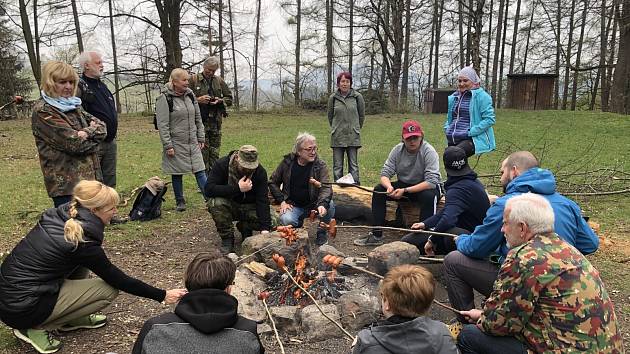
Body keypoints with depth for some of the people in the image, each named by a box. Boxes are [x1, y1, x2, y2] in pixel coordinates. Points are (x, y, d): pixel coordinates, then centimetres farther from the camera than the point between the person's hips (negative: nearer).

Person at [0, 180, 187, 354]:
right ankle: (36, 328, -1)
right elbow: (118, 280, -11)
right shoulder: (82, 243, -20)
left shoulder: (56, 216, -2)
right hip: (21, 310, -8)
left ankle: (70, 318, 18)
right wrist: (162, 295, -4)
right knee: (109, 289, -6)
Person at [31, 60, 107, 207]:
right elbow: (73, 142, -18)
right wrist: (93, 137, -3)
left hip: (89, 176, 7)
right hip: (65, 183, -7)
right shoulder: (43, 111, -10)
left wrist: (87, 132, -12)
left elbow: (102, 127, 6)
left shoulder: (73, 105, 14)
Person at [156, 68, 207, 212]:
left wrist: (201, 138, 10)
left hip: (192, 143, 4)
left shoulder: (190, 95, 8)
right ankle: (180, 202, 20)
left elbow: (198, 118, 14)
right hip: (176, 143, -4)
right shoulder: (164, 99, -10)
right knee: (177, 174, 7)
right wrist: (167, 146, -15)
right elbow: (162, 125, -12)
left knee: (200, 171, 1)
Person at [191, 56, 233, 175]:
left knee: (215, 152, 7)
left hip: (216, 122, 3)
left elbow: (229, 98, 16)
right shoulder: (194, 80, 1)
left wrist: (220, 101, -4)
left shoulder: (219, 81, 12)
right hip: (200, 122, -3)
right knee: (203, 151, -3)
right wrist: (198, 100, -16)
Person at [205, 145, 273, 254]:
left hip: (249, 207, 1)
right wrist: (237, 188, -34)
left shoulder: (260, 171, -14)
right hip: (228, 206, -1)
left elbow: (263, 200, -21)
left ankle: (245, 228, 9)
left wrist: (265, 228, -32)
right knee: (216, 203, -34)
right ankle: (227, 239, -13)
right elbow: (209, 189, -28)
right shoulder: (221, 164, -18)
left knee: (271, 221, -23)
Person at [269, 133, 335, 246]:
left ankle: (321, 232, -3)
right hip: (294, 205, 0)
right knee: (286, 220, -32)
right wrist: (282, 201, -5)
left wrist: (322, 204, -41)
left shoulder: (320, 165, -8)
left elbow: (326, 187, -20)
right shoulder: (287, 162, -4)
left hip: (314, 204, 0)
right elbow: (273, 182, 7)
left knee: (330, 205, -30)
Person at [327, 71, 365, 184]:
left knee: (353, 165, 4)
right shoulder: (333, 98, 3)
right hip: (337, 137, 1)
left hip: (353, 137, -1)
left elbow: (362, 116, 11)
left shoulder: (357, 97, 0)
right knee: (337, 166, 5)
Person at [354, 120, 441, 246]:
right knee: (379, 190, -16)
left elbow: (431, 182, -28)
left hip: (424, 187, -4)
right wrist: (389, 186, -32)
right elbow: (385, 173, -8)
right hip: (404, 184, 5)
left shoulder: (429, 152, -20)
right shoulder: (397, 150, -6)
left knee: (429, 196, -38)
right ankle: (376, 235, -13)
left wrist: (405, 191, -33)